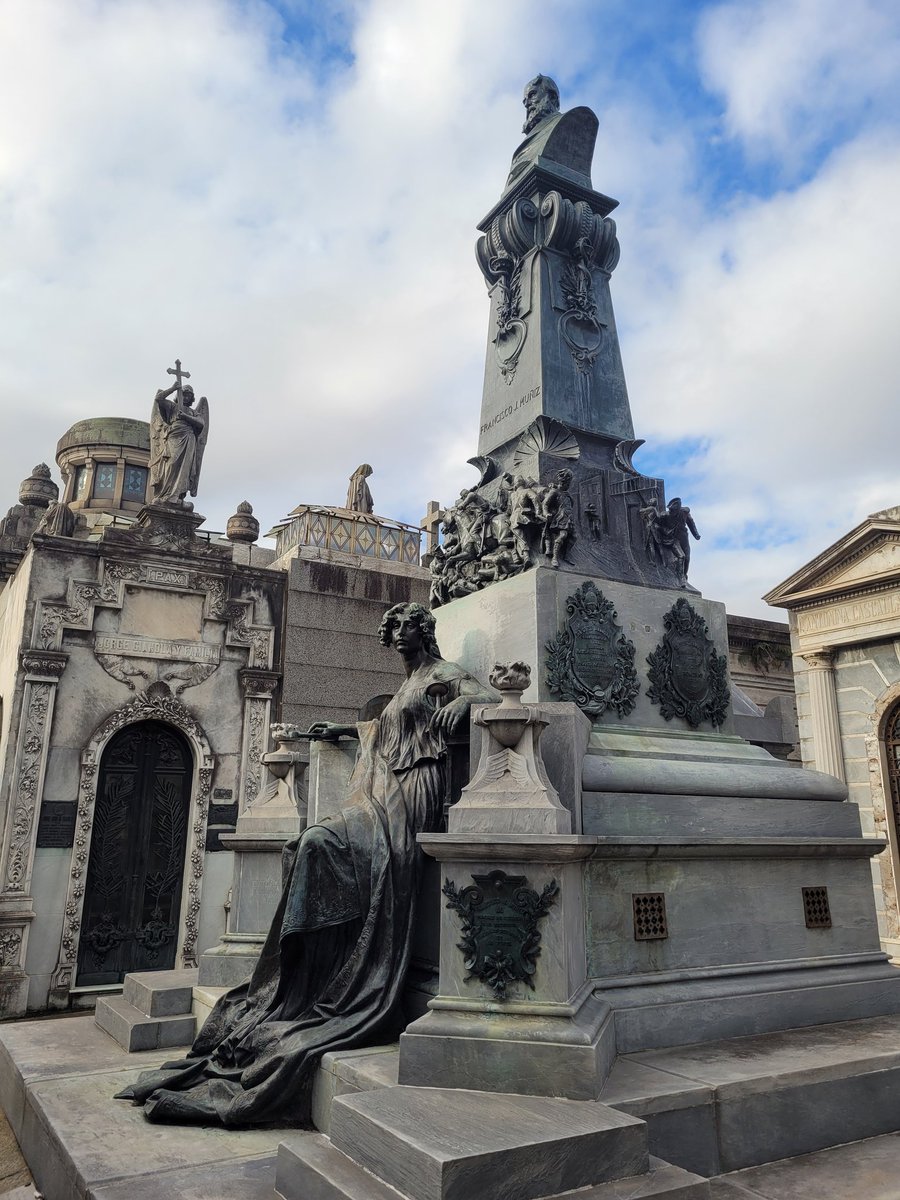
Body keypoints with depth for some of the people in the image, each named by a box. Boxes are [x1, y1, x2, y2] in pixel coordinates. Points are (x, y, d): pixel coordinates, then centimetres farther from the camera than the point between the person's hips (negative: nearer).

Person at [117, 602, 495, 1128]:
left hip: (410, 795, -8)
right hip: (382, 794, 8)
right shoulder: (407, 684, 25)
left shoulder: (443, 674, 2)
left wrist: (462, 703, -29)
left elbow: (487, 693, -12)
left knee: (324, 842, -24)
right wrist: (342, 729, 46)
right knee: (317, 846, -10)